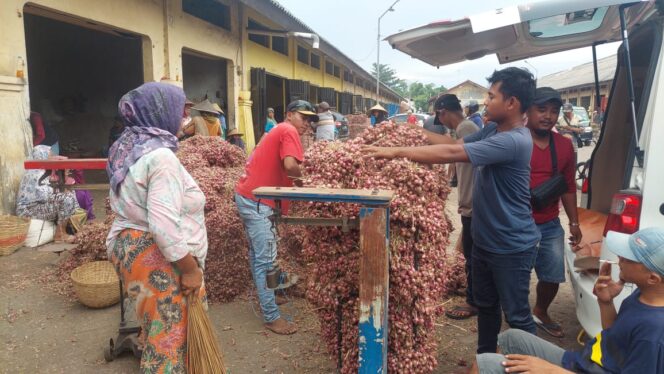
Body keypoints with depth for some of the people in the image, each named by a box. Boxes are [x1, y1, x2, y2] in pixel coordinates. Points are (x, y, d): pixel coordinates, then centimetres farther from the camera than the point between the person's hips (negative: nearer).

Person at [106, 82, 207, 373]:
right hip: (157, 260, -10)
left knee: (156, 329, 24)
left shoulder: (129, 149, 8)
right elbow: (164, 225, -29)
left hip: (129, 247, 10)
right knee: (170, 336, 3)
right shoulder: (160, 156, -23)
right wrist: (191, 268, -20)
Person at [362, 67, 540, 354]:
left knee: (517, 315, 8)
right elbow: (455, 143, 8)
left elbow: (452, 153, -34)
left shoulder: (514, 141, -28)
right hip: (484, 239, 9)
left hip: (511, 247, -9)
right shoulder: (492, 130, 4)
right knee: (485, 305, 22)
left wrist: (396, 151, -32)